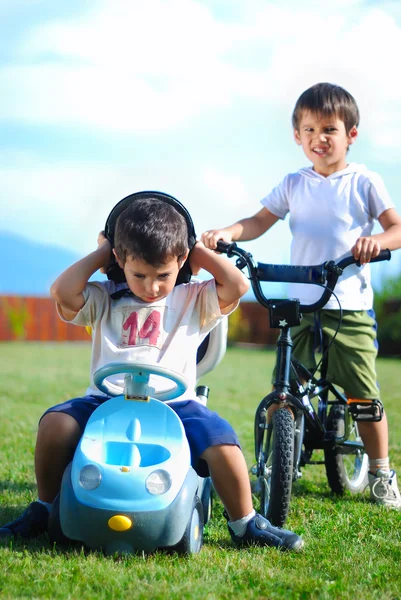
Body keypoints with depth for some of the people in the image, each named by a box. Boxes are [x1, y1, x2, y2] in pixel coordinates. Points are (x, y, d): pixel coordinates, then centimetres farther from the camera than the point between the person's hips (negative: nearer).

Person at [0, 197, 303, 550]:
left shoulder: (193, 301, 13)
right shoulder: (104, 300, 13)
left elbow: (237, 285, -3)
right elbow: (62, 292, -5)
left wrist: (199, 251, 9)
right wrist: (101, 253, 7)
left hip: (174, 402, -1)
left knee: (220, 438, -28)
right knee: (55, 422, -25)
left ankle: (245, 525, -3)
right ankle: (44, 511, -1)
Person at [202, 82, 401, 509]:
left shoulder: (363, 183, 4)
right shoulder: (293, 184, 11)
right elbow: (260, 220, 8)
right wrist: (226, 233, -11)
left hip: (350, 310, -2)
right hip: (300, 308, 2)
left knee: (363, 398, -3)